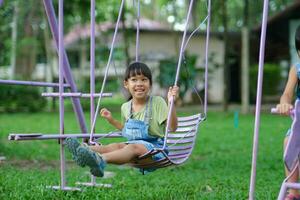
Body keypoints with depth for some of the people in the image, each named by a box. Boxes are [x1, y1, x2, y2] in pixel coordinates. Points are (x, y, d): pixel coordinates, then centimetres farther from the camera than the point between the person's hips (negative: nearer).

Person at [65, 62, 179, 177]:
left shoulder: (157, 102, -4)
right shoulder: (125, 107, 12)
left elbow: (172, 128, -12)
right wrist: (111, 120, 19)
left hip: (155, 147, -5)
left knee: (134, 147, -35)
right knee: (116, 146, -25)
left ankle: (100, 160, -63)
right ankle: (82, 150, -51)